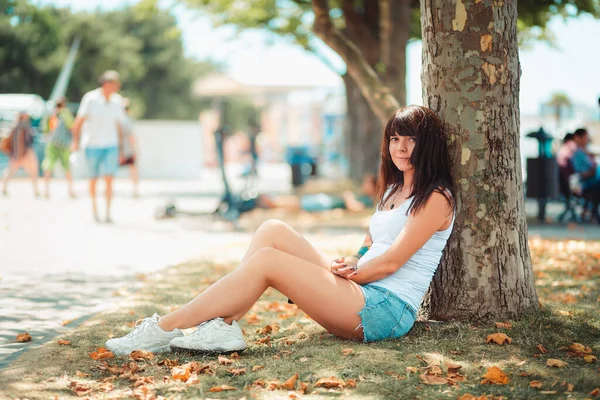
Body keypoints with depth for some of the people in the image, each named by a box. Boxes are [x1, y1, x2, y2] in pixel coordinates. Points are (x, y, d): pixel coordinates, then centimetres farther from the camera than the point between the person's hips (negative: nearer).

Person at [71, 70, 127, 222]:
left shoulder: (117, 101, 5)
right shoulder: (91, 99, -6)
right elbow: (79, 120, -5)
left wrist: (121, 149, 15)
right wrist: (76, 141, -12)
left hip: (111, 145, 2)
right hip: (92, 145, -2)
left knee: (109, 179, -11)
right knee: (93, 179, 6)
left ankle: (108, 212, -9)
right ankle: (94, 206, 26)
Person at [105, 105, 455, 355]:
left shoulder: (435, 198, -5)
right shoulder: (393, 190, 23)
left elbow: (391, 261, -11)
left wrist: (349, 274, -3)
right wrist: (348, 265, -1)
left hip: (388, 310, -9)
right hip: (360, 299, 9)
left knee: (266, 261, -20)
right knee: (273, 231, -6)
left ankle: (163, 330, -16)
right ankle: (223, 326, -19)